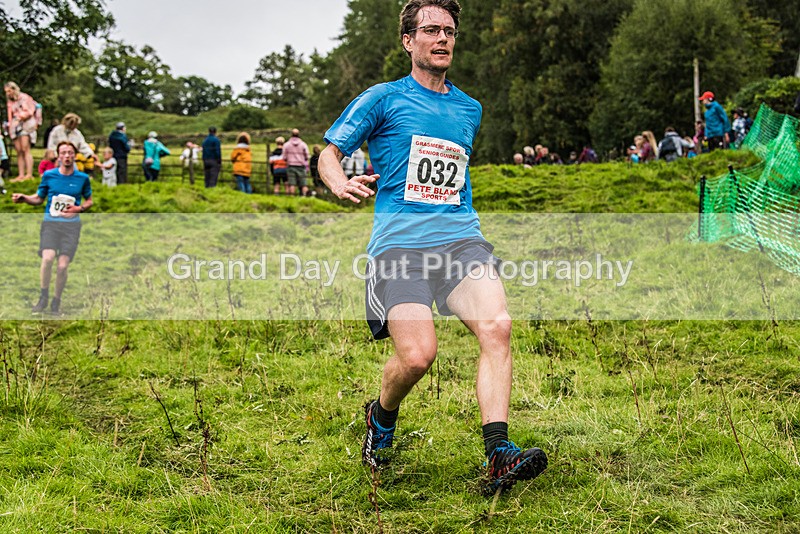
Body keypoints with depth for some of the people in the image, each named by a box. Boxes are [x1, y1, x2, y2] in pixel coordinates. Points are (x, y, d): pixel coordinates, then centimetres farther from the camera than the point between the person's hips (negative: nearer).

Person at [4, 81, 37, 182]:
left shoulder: (24, 98, 3)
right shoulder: (9, 102, 21)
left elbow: (30, 112, -1)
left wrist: (20, 117, -7)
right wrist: (9, 125, 11)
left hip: (26, 124, -5)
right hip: (15, 126, 5)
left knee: (25, 149, -15)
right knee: (19, 151, -3)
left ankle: (29, 174, -20)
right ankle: (21, 175, -7)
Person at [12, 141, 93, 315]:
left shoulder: (83, 178, 5)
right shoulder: (48, 175, 5)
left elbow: (89, 201, 18)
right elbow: (39, 198, 16)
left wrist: (79, 208, -3)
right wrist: (24, 198, -4)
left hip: (71, 225, 0)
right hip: (50, 223, 0)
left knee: (62, 266, -8)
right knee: (48, 258, -24)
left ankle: (56, 302, 11)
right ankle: (43, 298, -6)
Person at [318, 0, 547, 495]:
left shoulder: (469, 109, 22)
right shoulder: (384, 98, 9)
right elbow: (329, 153, 9)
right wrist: (340, 181, -12)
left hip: (461, 237, 4)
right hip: (399, 243, -4)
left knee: (497, 326, -24)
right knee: (417, 355, -19)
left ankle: (499, 455, -28)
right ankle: (382, 417, 15)